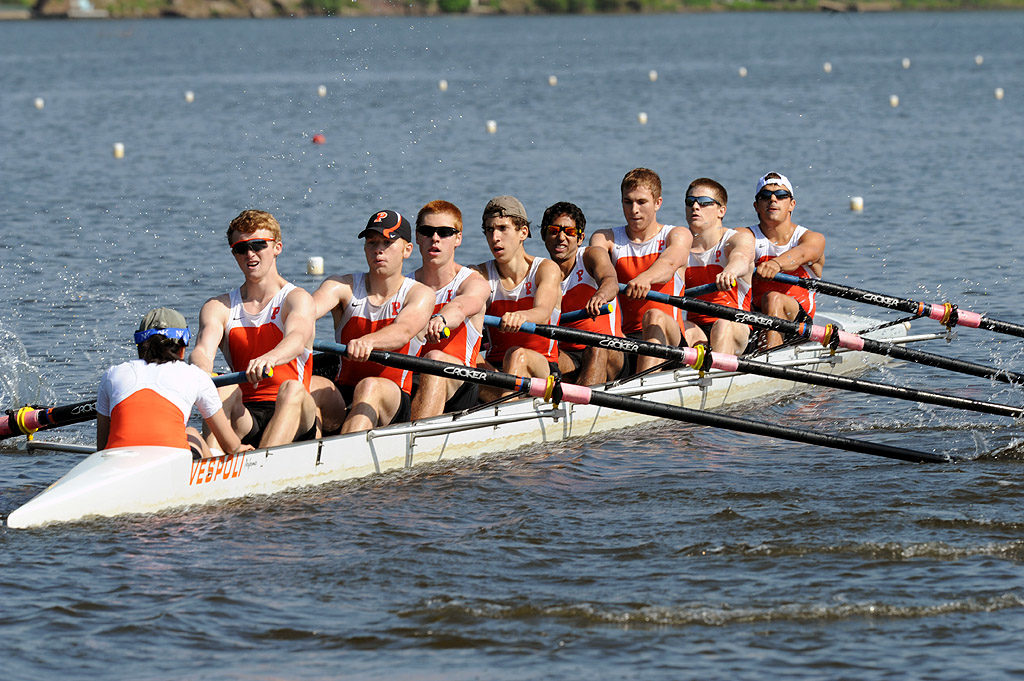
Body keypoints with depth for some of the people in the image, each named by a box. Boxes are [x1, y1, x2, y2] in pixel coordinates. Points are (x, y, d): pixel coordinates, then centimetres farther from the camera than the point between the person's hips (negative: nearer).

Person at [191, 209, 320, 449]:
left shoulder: (296, 299, 3)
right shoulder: (218, 307, 14)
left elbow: (297, 339, -20)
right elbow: (203, 350, -7)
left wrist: (269, 359, -45)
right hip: (245, 417, 2)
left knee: (292, 389, -33)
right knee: (225, 390, -28)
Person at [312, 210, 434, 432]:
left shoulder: (419, 294, 2)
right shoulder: (343, 287, 8)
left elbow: (403, 331, -21)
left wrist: (368, 341, -44)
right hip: (342, 398, 3)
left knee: (370, 387, -36)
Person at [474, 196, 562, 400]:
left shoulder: (546, 269, -1)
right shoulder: (482, 275, 6)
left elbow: (543, 312, -22)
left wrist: (520, 316, -48)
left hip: (544, 370, -2)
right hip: (495, 367, 2)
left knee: (517, 355, -36)